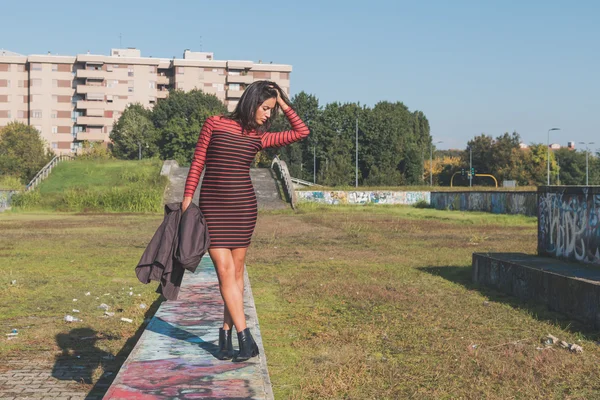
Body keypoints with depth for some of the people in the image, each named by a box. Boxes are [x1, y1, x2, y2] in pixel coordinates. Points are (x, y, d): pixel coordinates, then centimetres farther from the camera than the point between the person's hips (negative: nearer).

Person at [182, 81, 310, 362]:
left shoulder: (259, 137, 8)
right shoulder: (214, 124, 2)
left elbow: (301, 132, 11)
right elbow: (197, 163, 4)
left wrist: (283, 104, 10)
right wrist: (187, 197, 0)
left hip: (244, 206, 3)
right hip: (212, 206, -3)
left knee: (236, 270, 4)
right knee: (224, 269, -7)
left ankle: (226, 333, 16)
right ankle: (246, 340, -4)